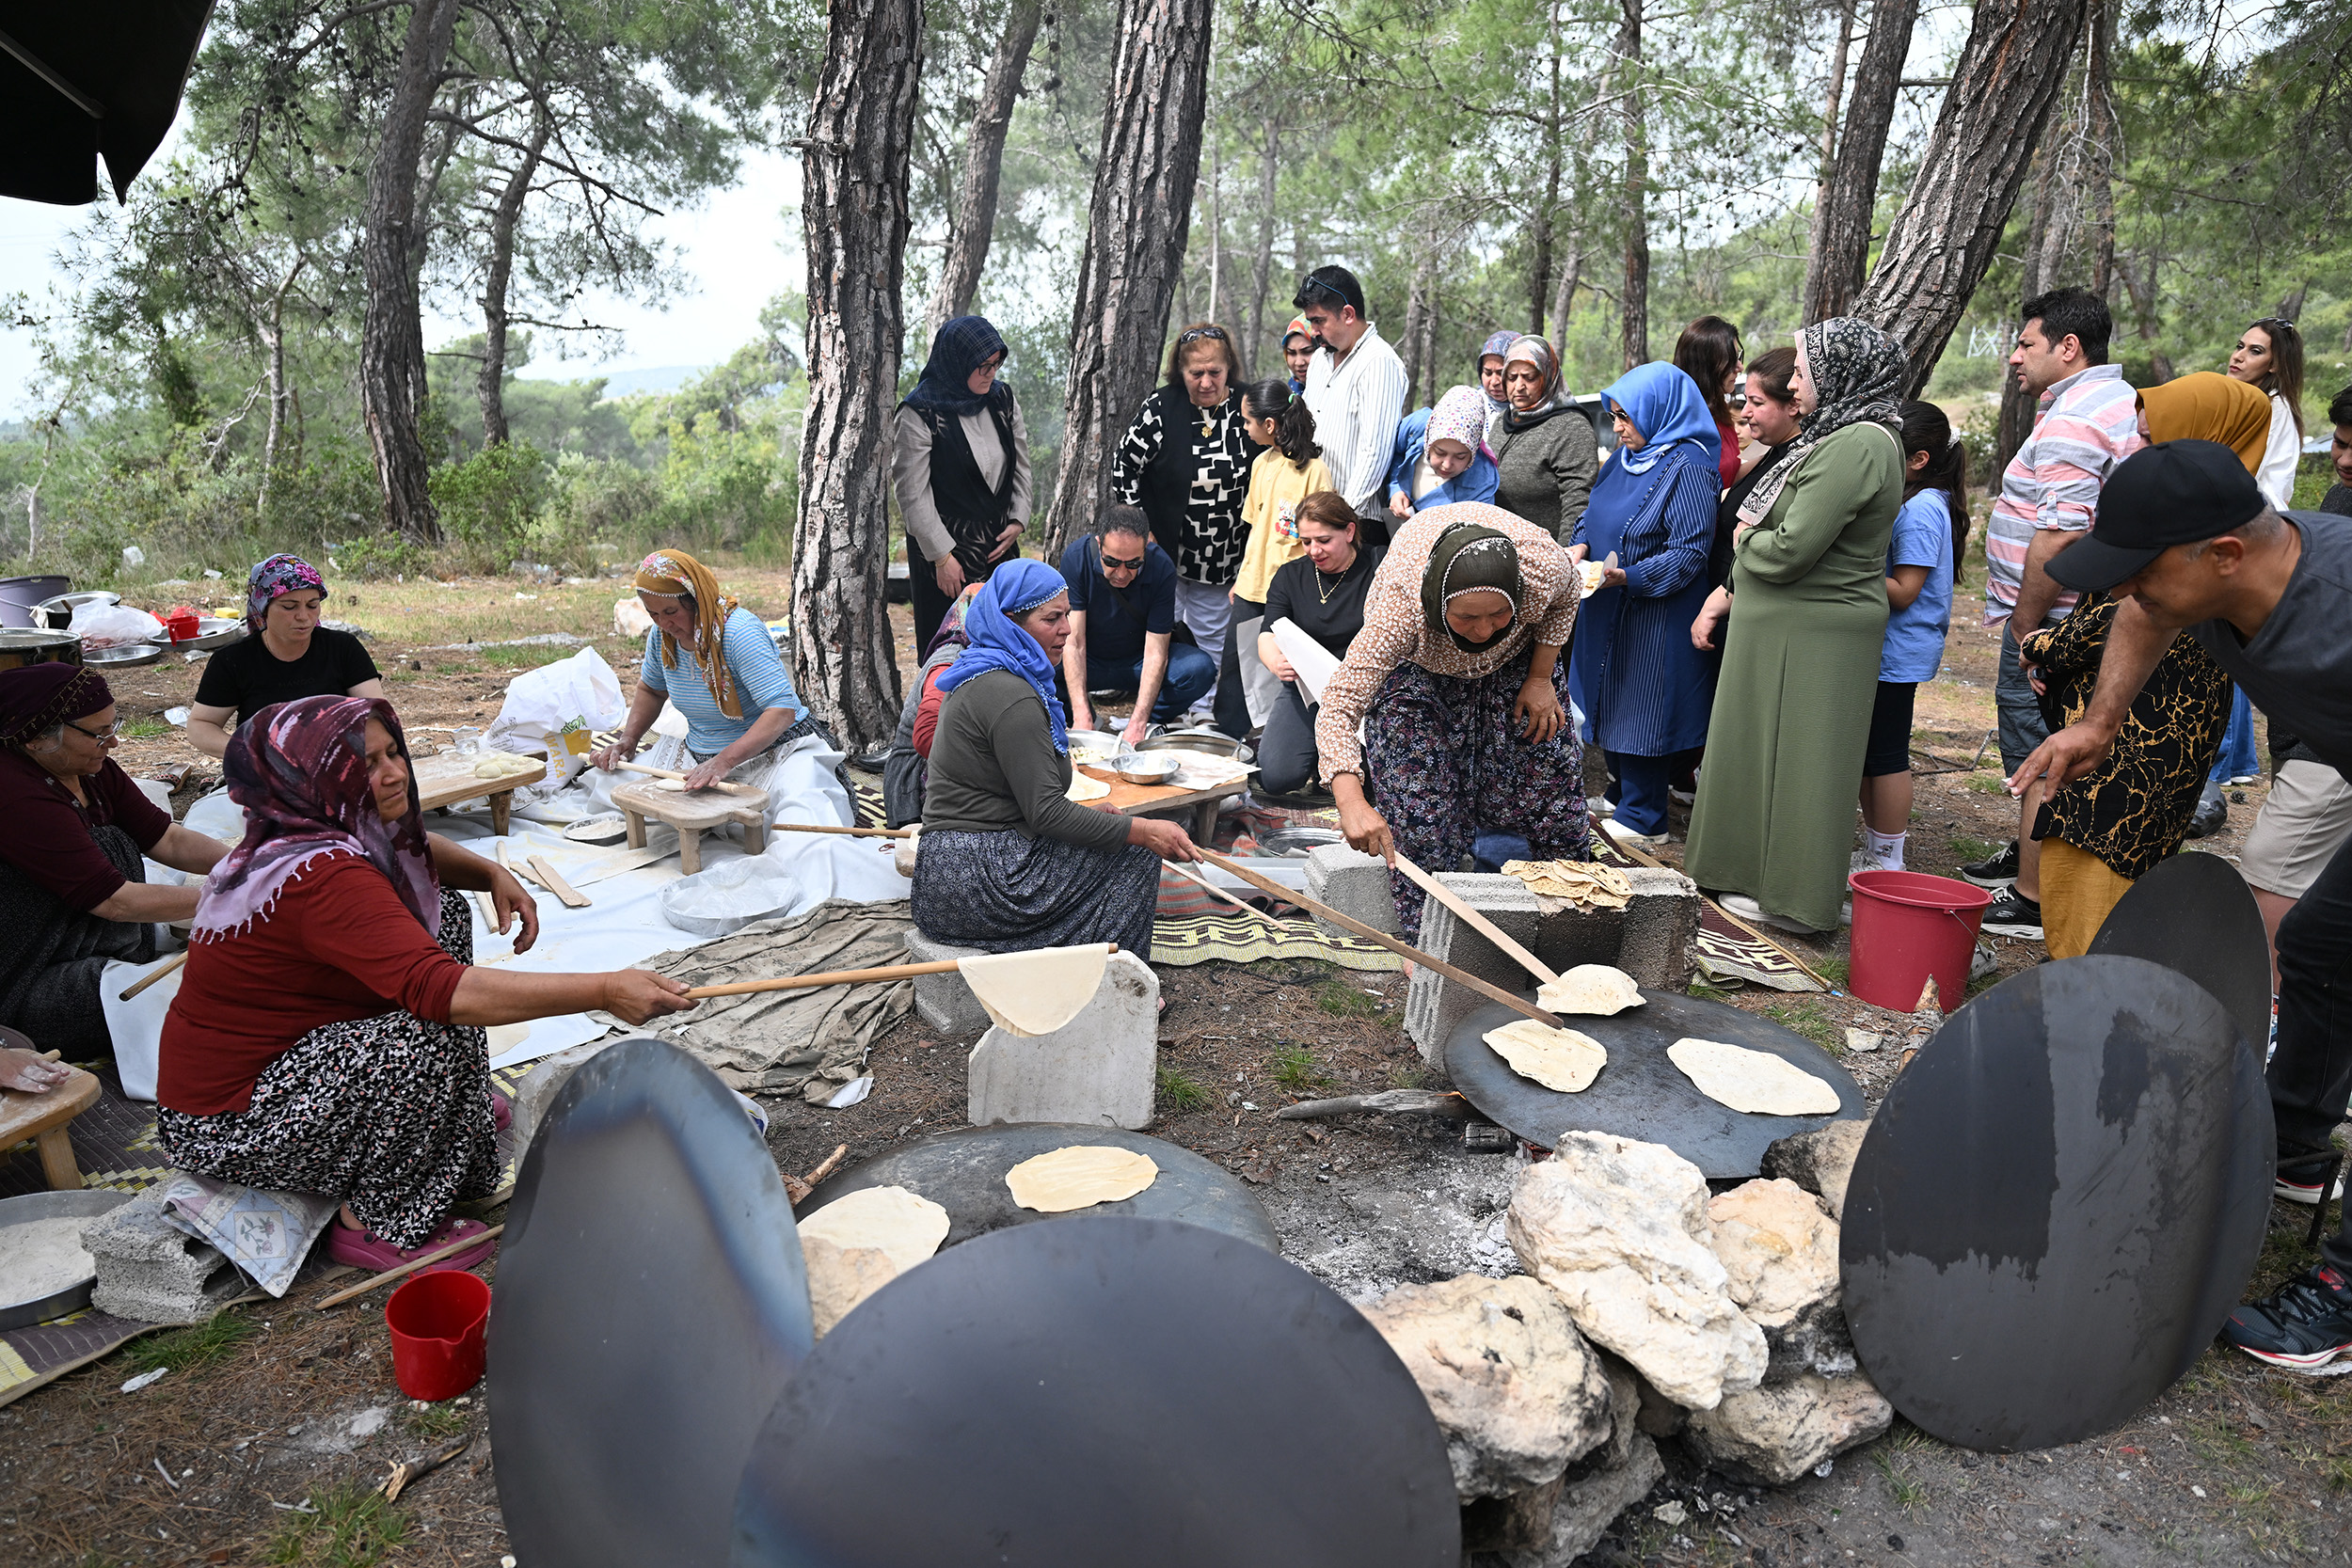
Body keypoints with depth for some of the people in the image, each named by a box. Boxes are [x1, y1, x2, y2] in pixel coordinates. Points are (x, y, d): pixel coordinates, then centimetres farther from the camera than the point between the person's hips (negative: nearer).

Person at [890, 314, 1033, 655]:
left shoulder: (1003, 400, 6)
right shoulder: (918, 415, -12)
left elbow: (1021, 465, 14)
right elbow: (913, 495, -12)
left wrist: (1018, 521, 1)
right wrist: (942, 556, -14)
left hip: (1001, 546, 5)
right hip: (944, 552, -5)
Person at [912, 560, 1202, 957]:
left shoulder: (983, 678, 16)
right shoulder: (1011, 696, -18)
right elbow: (1045, 812, -21)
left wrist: (1085, 815, 13)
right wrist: (1144, 831, -19)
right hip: (976, 878, -11)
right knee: (1137, 856, -9)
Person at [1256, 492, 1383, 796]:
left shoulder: (1378, 569, -2)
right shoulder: (1289, 576, 9)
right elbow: (1268, 637, 2)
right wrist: (1277, 663, -24)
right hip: (1305, 689, 2)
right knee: (1276, 777, -19)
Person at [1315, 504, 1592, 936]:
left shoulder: (1545, 564, -39)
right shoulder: (1400, 608, -46)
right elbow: (1337, 710, -47)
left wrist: (1541, 679, -12)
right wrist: (1351, 803, -60)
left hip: (1517, 650, 3)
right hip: (1416, 655, -2)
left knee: (1546, 753, 5)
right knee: (1417, 786, -11)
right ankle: (1424, 933, 4)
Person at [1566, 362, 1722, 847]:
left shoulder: (1686, 468, -18)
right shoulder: (1625, 457, 9)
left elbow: (1689, 553, -22)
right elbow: (1594, 513, 19)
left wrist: (1628, 576, -32)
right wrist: (1579, 547, -3)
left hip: (1655, 619, -9)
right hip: (1607, 610, 9)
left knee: (1641, 711, -1)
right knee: (1609, 700, 17)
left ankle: (1643, 819, 10)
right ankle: (1623, 796, 33)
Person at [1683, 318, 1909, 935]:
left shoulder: (1859, 445, -19)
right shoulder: (1835, 436, 14)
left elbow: (1791, 548, -24)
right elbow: (1767, 528, 16)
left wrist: (1744, 539, -4)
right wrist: (1728, 591, 10)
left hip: (1814, 636, -10)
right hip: (1782, 627, 10)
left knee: (1794, 759, 0)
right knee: (1768, 750, 17)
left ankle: (1791, 898, 11)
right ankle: (1761, 875, 30)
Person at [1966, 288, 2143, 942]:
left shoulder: (2072, 422, -19)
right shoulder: (2122, 400, 16)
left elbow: (2060, 534, -29)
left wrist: (2023, 623, -20)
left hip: (2052, 621, -11)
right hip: (2093, 614, 11)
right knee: (2054, 747, 21)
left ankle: (2032, 900, 3)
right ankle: (2030, 856, 36)